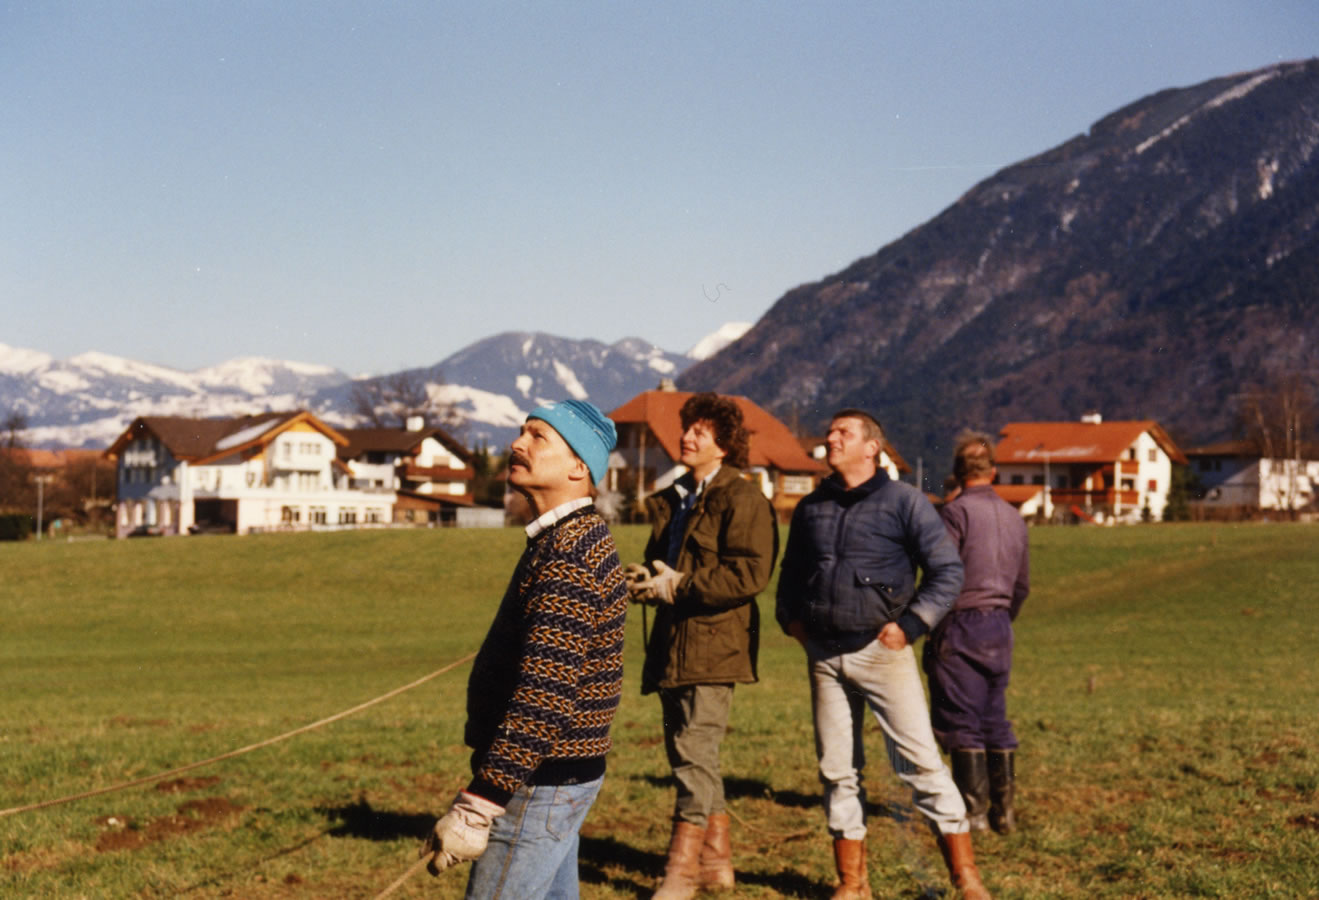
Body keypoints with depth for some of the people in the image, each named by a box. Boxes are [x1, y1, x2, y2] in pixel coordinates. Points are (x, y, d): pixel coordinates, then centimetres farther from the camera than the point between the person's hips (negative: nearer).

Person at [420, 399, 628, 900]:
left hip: (539, 782, -11)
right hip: (555, 775, 11)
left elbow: (544, 695, -28)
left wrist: (476, 807, -29)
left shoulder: (568, 554, -21)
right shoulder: (567, 539, 13)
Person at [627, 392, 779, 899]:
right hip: (673, 644, 9)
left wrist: (679, 585, -16)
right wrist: (648, 581, 6)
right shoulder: (673, 500, 19)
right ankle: (716, 858, 23)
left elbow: (749, 575, -18)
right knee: (689, 757, 13)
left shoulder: (742, 500, -8)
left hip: (713, 645, -9)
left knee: (694, 755, -9)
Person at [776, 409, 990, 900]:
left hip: (881, 650, -5)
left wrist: (910, 625, -10)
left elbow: (948, 571, -4)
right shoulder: (811, 508, 13)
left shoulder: (903, 501, -2)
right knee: (837, 770, 8)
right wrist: (791, 618, 11)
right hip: (825, 656, 5)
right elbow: (791, 573, 27)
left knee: (920, 762, -8)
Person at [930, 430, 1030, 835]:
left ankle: (975, 811, -1)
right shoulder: (1014, 517, 13)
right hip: (1000, 626, 7)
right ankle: (1004, 810, 13)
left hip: (962, 624, -7)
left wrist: (933, 633, -7)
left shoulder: (957, 511, -9)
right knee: (996, 721, 11)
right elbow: (1022, 585, 19)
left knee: (962, 725, -2)